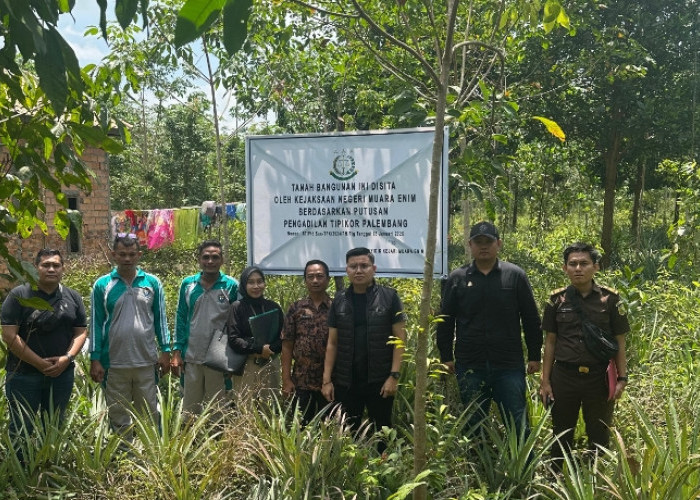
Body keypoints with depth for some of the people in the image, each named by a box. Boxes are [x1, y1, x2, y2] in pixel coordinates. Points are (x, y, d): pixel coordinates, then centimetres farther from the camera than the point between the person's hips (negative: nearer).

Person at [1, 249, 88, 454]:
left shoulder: (73, 297, 7)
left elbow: (81, 332, 7)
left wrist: (67, 358, -11)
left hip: (62, 374, 3)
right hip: (23, 374, -3)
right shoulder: (19, 295, -5)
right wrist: (39, 363, -14)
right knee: (22, 428, 4)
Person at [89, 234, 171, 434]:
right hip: (114, 364, 0)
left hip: (147, 362, 1)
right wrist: (95, 359, -2)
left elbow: (160, 319, 6)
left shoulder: (152, 283, 2)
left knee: (150, 415, 10)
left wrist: (165, 351, 1)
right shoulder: (102, 285, 0)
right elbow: (96, 323, 1)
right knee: (118, 417, 11)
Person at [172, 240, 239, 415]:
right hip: (191, 358, 3)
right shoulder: (188, 284, 4)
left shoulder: (231, 286, -3)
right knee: (189, 409, 13)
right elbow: (181, 319, 9)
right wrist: (177, 351, 3)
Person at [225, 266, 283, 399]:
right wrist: (259, 349, -14)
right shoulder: (237, 307, 2)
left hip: (270, 365, 3)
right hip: (245, 367, -2)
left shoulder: (273, 307, 11)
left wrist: (270, 349, -9)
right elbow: (233, 339, -5)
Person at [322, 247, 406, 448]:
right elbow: (332, 343, 7)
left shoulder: (389, 297, -2)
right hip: (345, 382, 3)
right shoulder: (340, 300, 6)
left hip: (380, 380, -2)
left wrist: (394, 375, -12)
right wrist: (327, 380, 1)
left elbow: (399, 339, -4)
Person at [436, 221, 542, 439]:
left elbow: (531, 319, 5)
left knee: (518, 424, 5)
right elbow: (445, 321, 8)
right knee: (472, 425, 12)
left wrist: (534, 355, 4)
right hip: (469, 366, 1)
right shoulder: (457, 278, 4)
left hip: (509, 364, -1)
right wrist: (446, 357, 5)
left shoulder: (515, 275, 1)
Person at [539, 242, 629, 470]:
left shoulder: (610, 299, -3)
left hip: (599, 378, -1)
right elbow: (550, 342, 4)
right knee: (561, 436, 13)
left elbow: (619, 341, 2)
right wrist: (545, 381, 2)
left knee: (599, 437, 12)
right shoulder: (557, 300, 0)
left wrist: (622, 378, -4)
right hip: (564, 377, 1)